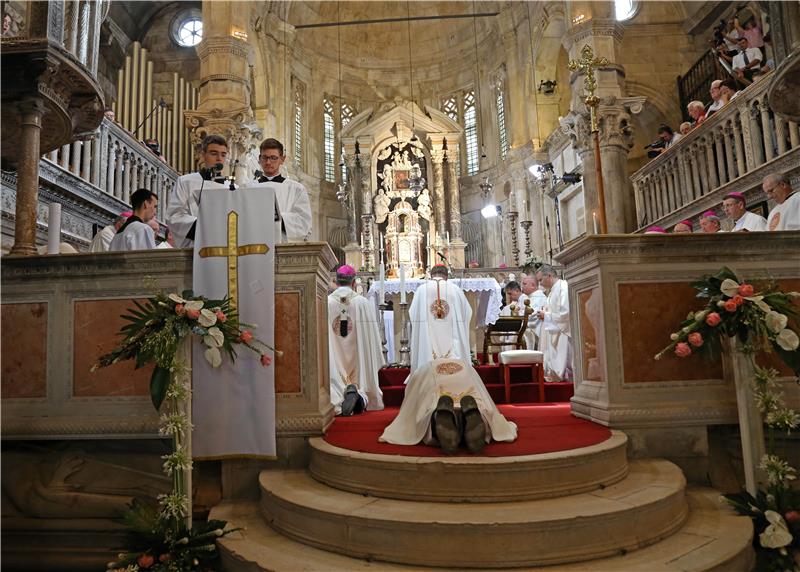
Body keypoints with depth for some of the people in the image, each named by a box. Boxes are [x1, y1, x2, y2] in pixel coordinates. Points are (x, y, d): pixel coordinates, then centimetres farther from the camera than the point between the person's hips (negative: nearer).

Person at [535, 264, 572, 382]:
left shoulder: (563, 288, -15)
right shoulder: (553, 290, 16)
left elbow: (565, 314, -23)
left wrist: (546, 315, -13)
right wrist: (544, 314, 6)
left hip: (563, 334, -10)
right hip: (554, 333, 10)